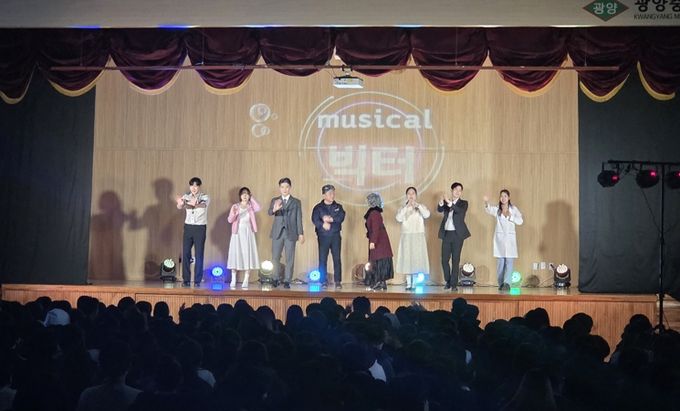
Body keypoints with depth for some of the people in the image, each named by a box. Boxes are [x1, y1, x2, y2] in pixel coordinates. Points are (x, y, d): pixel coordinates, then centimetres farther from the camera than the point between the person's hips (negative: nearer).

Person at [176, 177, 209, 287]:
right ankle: (186, 280, 8)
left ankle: (197, 281, 5)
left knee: (199, 255, -2)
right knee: (185, 254, 0)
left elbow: (202, 205, -26)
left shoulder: (205, 197, -3)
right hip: (188, 227, 2)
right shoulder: (187, 196, 5)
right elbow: (179, 207, -15)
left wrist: (186, 203, -45)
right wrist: (180, 203, -42)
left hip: (200, 228, -2)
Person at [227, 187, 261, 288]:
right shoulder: (235, 206, 4)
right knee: (235, 256, -3)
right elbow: (230, 220, -5)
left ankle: (246, 281, -4)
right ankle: (233, 281, 1)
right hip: (237, 233, 0)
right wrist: (234, 213, -25)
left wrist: (252, 198, -7)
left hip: (248, 233, 0)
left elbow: (258, 208, -17)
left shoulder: (251, 206, 6)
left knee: (247, 256, -4)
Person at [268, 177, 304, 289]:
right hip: (277, 233, 1)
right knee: (275, 257, 1)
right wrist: (274, 209, -32)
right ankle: (276, 279, 13)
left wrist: (301, 233, -2)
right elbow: (269, 212, -9)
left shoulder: (296, 202, 8)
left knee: (290, 258, -1)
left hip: (291, 233, -1)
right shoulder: (274, 201, 9)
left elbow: (299, 218, 5)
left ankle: (287, 281, 3)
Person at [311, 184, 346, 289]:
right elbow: (315, 220, -9)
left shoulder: (338, 207, 12)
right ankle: (323, 281, 4)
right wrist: (323, 224, -23)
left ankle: (338, 281, 1)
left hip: (335, 236, 1)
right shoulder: (318, 207, 5)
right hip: (323, 236, -1)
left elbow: (341, 217, -6)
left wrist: (331, 219, -16)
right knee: (322, 259, -3)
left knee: (337, 259, -3)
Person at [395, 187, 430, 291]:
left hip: (418, 237, -1)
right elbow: (399, 218, -11)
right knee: (407, 260, -2)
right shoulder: (402, 208, 9)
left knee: (418, 259, -7)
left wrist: (417, 205, -23)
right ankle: (409, 283, 2)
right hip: (406, 236, 1)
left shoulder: (421, 207, 8)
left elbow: (427, 215, -14)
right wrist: (407, 206, -17)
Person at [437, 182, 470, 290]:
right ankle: (448, 281, 19)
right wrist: (441, 202, -29)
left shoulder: (463, 203, 4)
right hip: (446, 234, 2)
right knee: (444, 260, 2)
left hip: (457, 234, -2)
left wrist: (450, 203, -28)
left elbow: (460, 211, -17)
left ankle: (454, 283, 3)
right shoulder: (446, 202, 10)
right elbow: (439, 210, -9)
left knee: (455, 260, -2)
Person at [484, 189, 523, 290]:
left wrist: (510, 216, -15)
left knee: (509, 261, -10)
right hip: (499, 237, 0)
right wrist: (486, 203, -40)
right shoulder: (497, 209, 4)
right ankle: (501, 283, 7)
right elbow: (489, 210, -18)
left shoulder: (514, 209, 6)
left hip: (510, 237, 0)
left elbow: (520, 221, -1)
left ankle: (507, 283, -16)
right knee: (500, 261, 1)